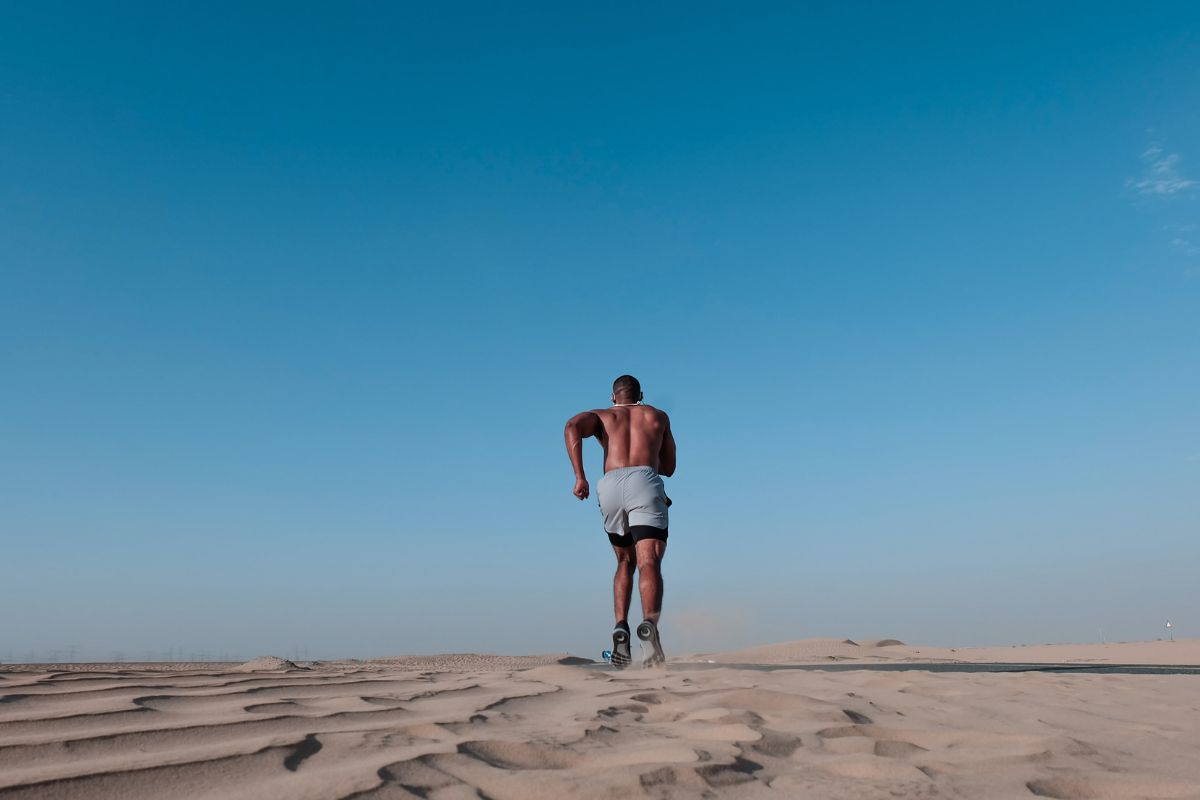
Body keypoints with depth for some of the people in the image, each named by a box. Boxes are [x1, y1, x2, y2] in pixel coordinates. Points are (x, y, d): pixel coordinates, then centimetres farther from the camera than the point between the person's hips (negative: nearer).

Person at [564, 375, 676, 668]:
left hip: (610, 486, 2)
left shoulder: (601, 416, 27)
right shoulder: (659, 416, 31)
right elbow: (668, 468, 34)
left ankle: (621, 628, 2)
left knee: (625, 563, 20)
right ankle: (649, 624, -41)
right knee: (649, 564, -15)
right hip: (645, 484, -1)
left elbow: (572, 427, 3)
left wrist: (580, 477, -3)